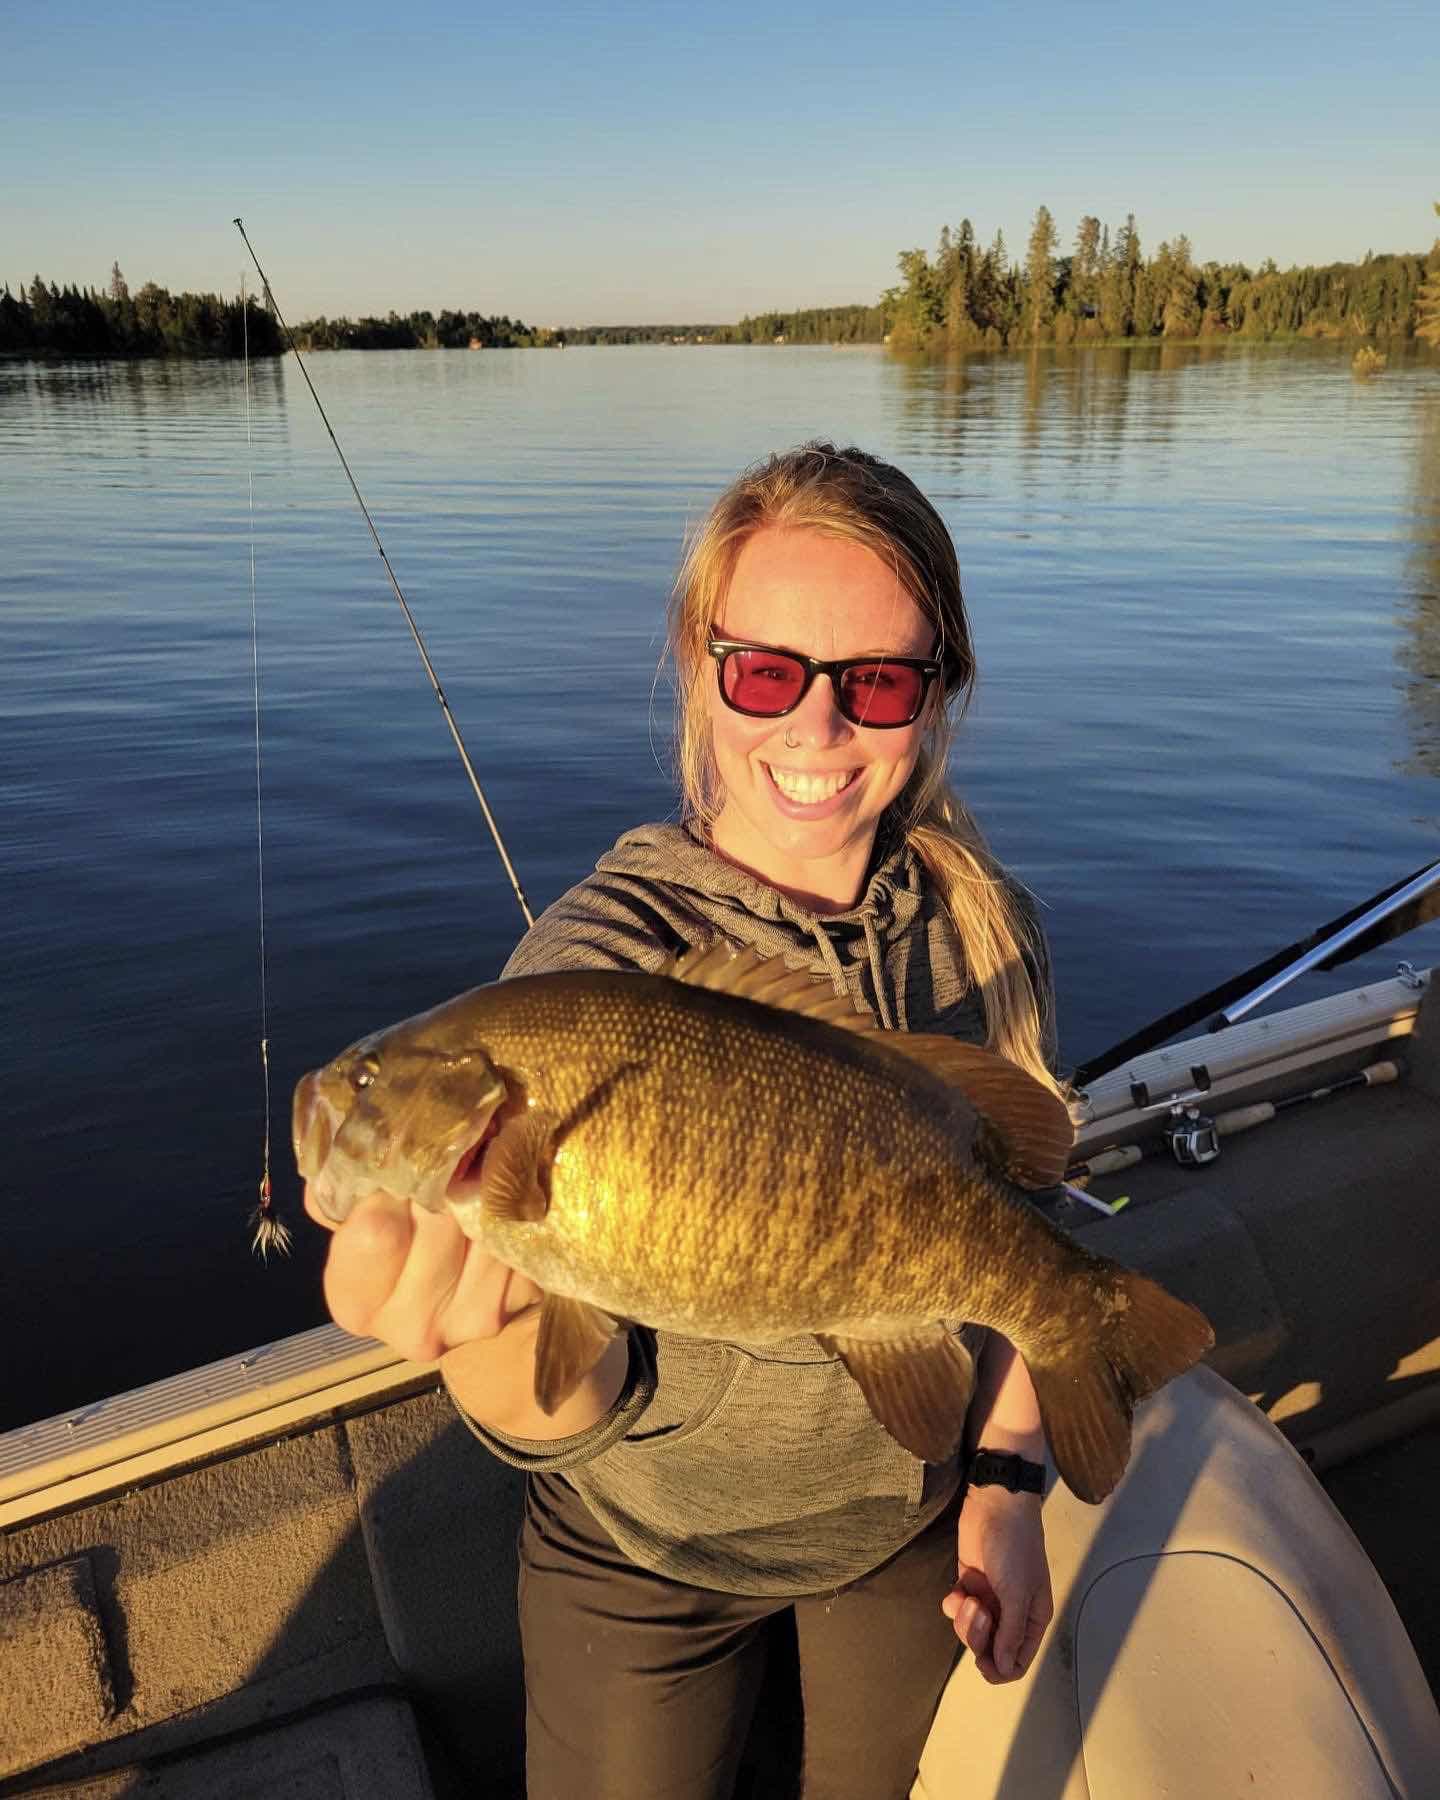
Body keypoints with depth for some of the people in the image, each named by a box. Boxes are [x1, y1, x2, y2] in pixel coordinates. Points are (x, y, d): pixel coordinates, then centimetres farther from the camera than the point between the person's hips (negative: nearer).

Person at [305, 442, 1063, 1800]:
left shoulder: (986, 921, -15)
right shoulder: (591, 964, -27)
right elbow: (573, 1414, -30)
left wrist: (1008, 1478, 2)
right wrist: (500, 1328, -51)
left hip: (913, 1514, 4)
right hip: (652, 1551, -3)